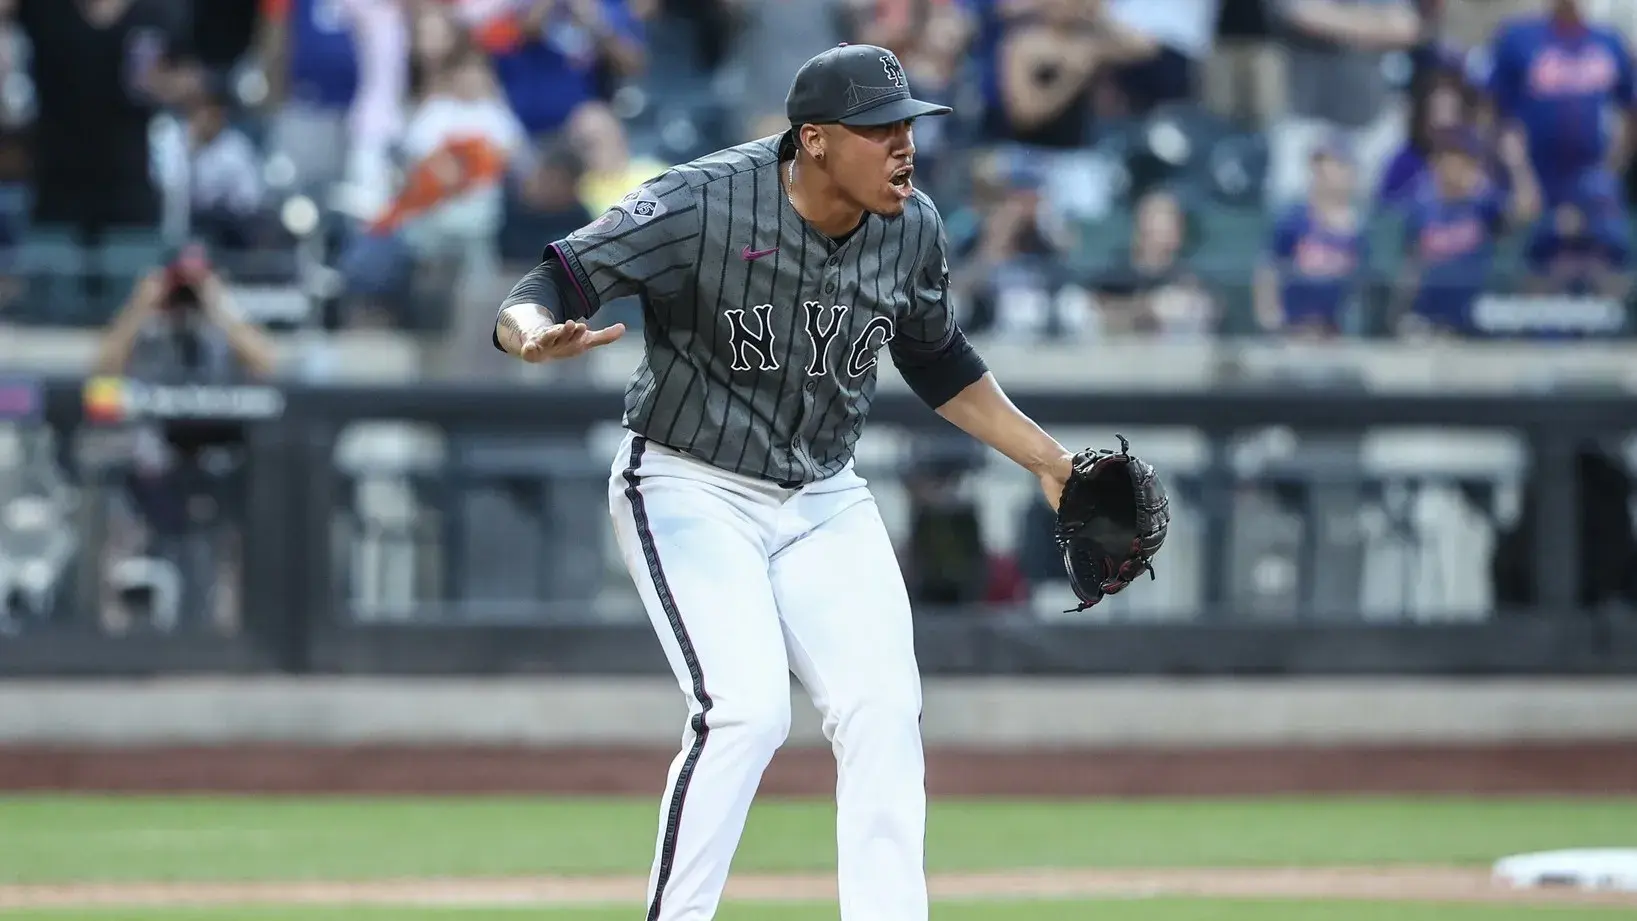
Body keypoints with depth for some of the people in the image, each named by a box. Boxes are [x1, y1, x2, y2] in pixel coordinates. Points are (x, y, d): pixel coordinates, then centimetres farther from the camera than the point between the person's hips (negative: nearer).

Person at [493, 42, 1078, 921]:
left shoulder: (912, 227, -5)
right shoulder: (700, 205, -23)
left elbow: (938, 365, 14)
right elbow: (545, 290, -24)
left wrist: (1047, 460, 14)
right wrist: (537, 335, -47)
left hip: (823, 502, 6)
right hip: (690, 491, -6)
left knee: (883, 708, -5)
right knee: (746, 707, -21)